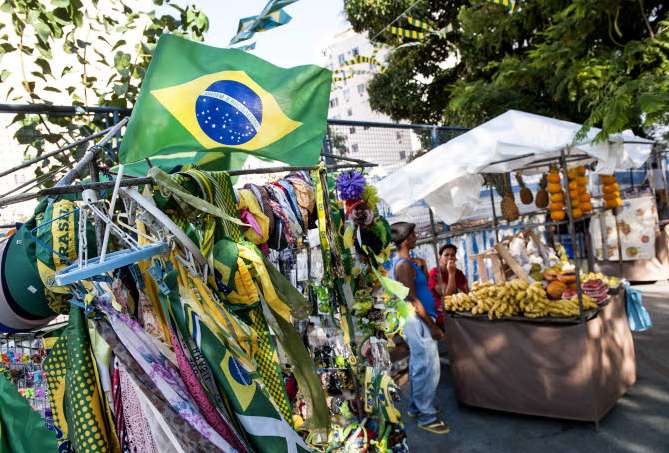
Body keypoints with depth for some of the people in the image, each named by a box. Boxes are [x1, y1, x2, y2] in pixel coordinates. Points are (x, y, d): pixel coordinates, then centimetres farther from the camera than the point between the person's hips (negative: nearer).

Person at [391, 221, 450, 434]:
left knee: (418, 366, 18)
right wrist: (432, 326, -18)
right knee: (428, 368, -5)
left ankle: (416, 407, 30)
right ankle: (427, 417, 4)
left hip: (416, 320, 10)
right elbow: (412, 300, -21)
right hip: (418, 321, -10)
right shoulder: (405, 265, -19)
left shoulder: (403, 262, 13)